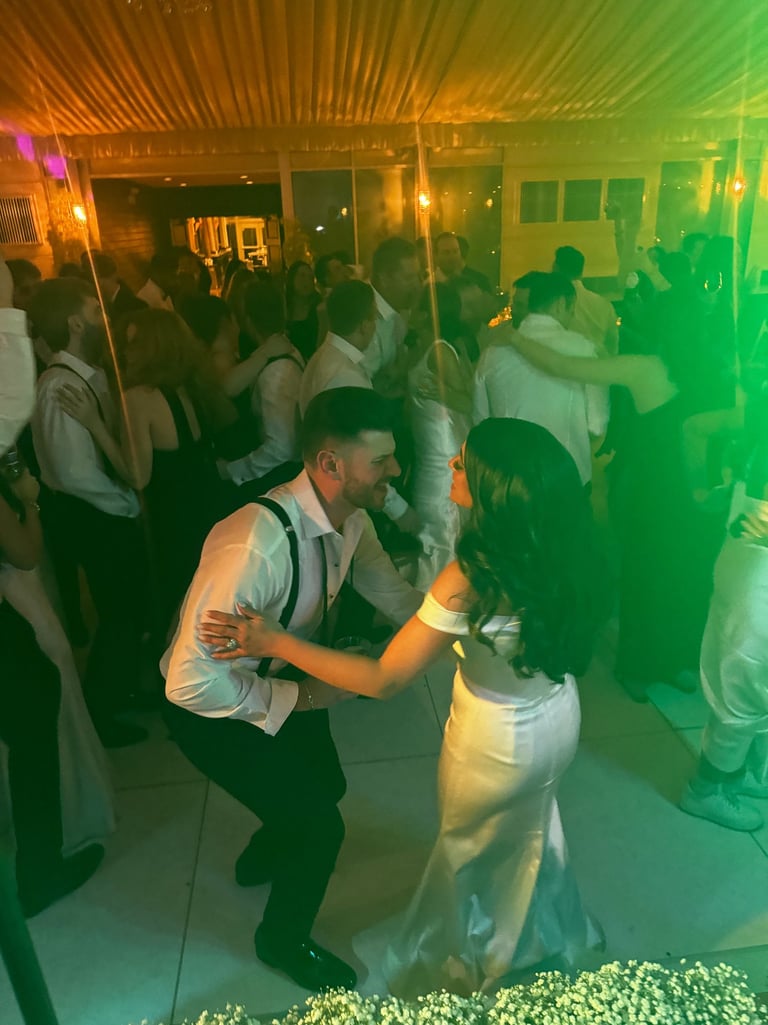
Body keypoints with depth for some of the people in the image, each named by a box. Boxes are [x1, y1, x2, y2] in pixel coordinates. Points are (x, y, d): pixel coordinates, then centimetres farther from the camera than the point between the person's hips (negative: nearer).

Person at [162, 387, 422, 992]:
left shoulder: (351, 518, -15)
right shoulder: (257, 545, -41)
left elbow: (397, 597, 0)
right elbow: (191, 681, -38)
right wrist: (301, 697, -27)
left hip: (283, 677, 8)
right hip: (213, 703, -8)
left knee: (325, 783, 25)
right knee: (319, 823, -1)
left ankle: (262, 858, 59)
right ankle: (283, 940, 34)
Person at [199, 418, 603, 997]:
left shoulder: (470, 579, -39)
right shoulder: (558, 547, -19)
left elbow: (384, 680, -31)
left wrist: (276, 643, -24)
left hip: (499, 745, -6)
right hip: (559, 716, 6)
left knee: (475, 853, 28)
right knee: (529, 832, 36)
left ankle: (472, 968, 60)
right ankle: (546, 936, 68)